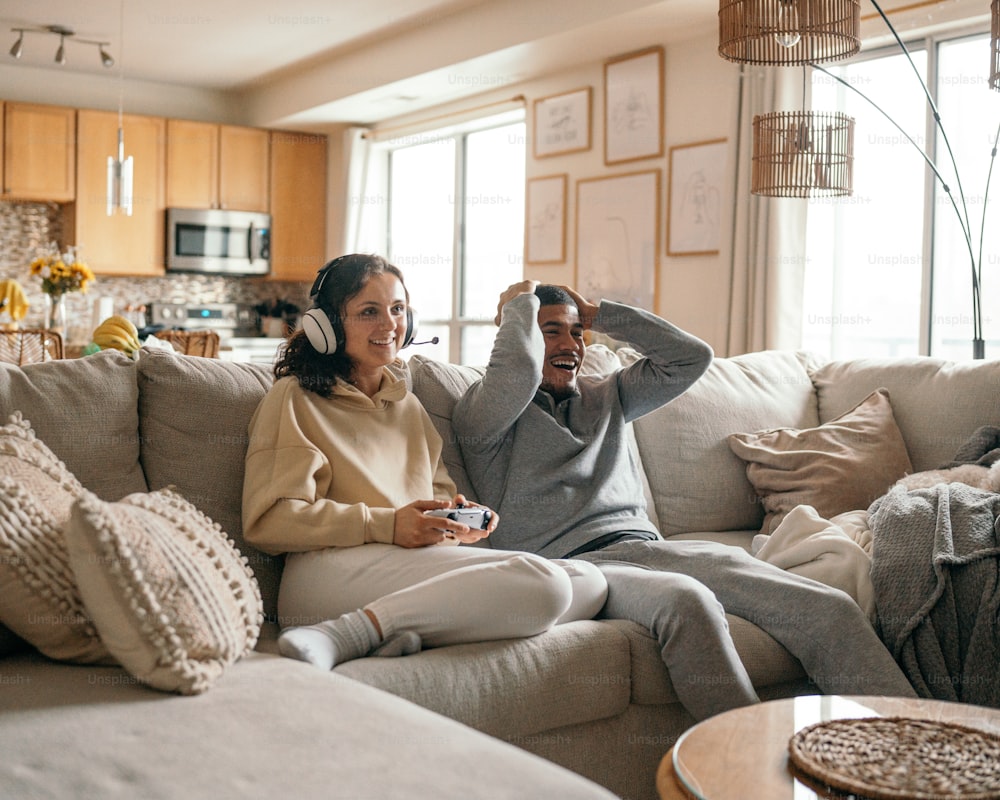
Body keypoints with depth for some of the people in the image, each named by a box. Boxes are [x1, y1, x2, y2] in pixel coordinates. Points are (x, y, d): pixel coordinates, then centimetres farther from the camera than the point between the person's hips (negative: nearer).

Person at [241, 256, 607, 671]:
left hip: (417, 567, 8)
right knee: (543, 583, -26)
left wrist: (458, 515, 5)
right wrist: (387, 525, -13)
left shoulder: (409, 407, 29)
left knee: (589, 583, -12)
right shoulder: (294, 399, 7)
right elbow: (267, 521, -4)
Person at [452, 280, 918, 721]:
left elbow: (692, 356, 23)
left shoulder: (605, 396, 29)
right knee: (687, 601, -41)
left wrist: (598, 314, 23)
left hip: (645, 544, 6)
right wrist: (519, 303, 7)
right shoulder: (481, 412, 9)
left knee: (831, 609, -17)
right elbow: (520, 368, -14)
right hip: (571, 563, -6)